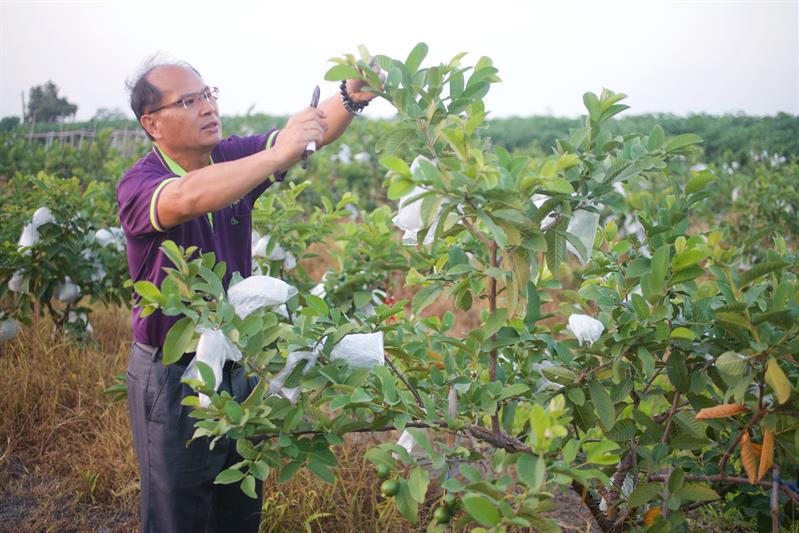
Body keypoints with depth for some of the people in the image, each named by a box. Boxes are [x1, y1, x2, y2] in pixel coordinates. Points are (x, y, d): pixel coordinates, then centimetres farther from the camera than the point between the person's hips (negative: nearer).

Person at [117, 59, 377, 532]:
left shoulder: (233, 158, -3)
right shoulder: (137, 186, -18)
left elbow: (314, 130, -14)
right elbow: (187, 199, -42)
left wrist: (351, 98, -35)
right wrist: (278, 156, -43)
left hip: (240, 364, 5)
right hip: (174, 377, -5)